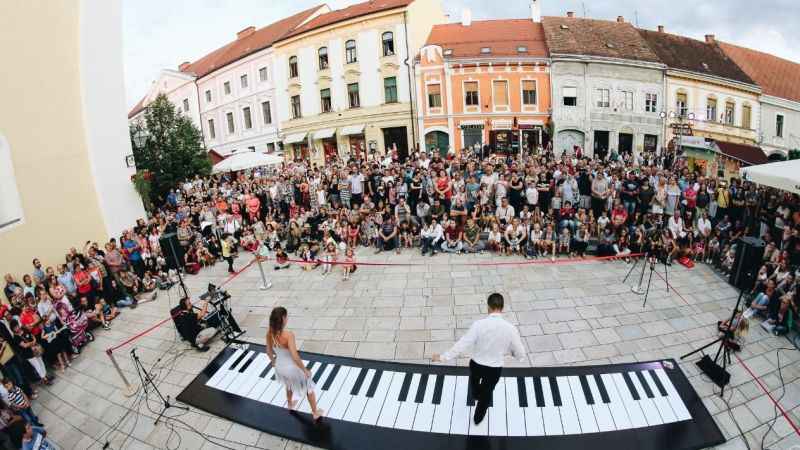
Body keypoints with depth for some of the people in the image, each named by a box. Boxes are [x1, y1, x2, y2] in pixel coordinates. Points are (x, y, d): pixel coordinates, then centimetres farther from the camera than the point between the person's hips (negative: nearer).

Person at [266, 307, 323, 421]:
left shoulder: (269, 333, -14)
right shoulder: (288, 335, -34)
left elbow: (269, 351, 2)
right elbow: (295, 357, -32)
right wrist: (305, 370, -18)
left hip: (280, 367, 6)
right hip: (292, 368, -6)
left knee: (289, 384, 39)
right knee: (309, 388, 21)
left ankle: (290, 404, 64)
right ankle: (315, 413, 39)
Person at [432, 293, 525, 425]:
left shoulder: (479, 324, -26)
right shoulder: (510, 328, -20)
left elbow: (463, 344, -24)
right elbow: (520, 353, -8)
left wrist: (443, 357, -14)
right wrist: (509, 351, 14)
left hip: (476, 364, 0)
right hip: (495, 369, 1)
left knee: (474, 380, 36)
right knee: (486, 393, 29)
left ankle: (476, 394, 67)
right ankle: (478, 417, 52)